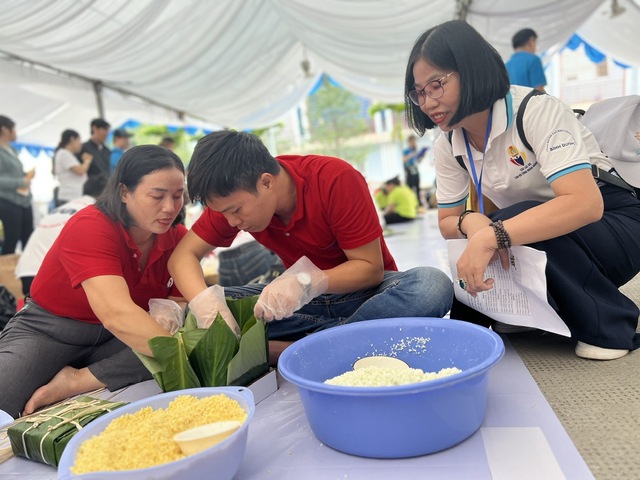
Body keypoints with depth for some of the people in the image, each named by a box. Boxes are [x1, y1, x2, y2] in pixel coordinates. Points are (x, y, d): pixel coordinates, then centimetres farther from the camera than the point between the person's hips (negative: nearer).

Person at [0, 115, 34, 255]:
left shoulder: (11, 150, 14)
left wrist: (27, 175, 3)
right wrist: (22, 182, -19)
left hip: (24, 201, 8)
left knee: (28, 239, 12)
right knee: (11, 240, 1)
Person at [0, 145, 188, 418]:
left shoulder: (176, 236, -8)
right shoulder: (90, 228, -25)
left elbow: (179, 298, -2)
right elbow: (116, 315, -39)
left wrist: (169, 310, -27)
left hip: (113, 340, 6)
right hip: (48, 331, -6)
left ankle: (73, 382, -17)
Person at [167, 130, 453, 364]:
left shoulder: (336, 179, -23)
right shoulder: (235, 196, -10)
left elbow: (371, 268, -20)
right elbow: (183, 256, -11)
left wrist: (308, 282, -38)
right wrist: (205, 303, -32)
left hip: (362, 289, -2)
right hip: (307, 299, 3)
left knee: (433, 285, -36)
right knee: (204, 310, -17)